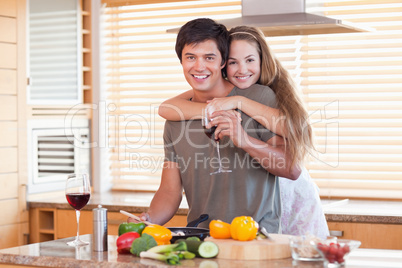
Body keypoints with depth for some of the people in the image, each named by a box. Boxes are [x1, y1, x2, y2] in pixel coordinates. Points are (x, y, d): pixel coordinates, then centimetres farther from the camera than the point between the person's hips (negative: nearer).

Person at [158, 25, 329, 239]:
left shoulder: (278, 89, -10)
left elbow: (294, 126, -32)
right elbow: (166, 108, -18)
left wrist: (239, 102, -33)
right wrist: (211, 110, -32)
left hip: (290, 195, -1)